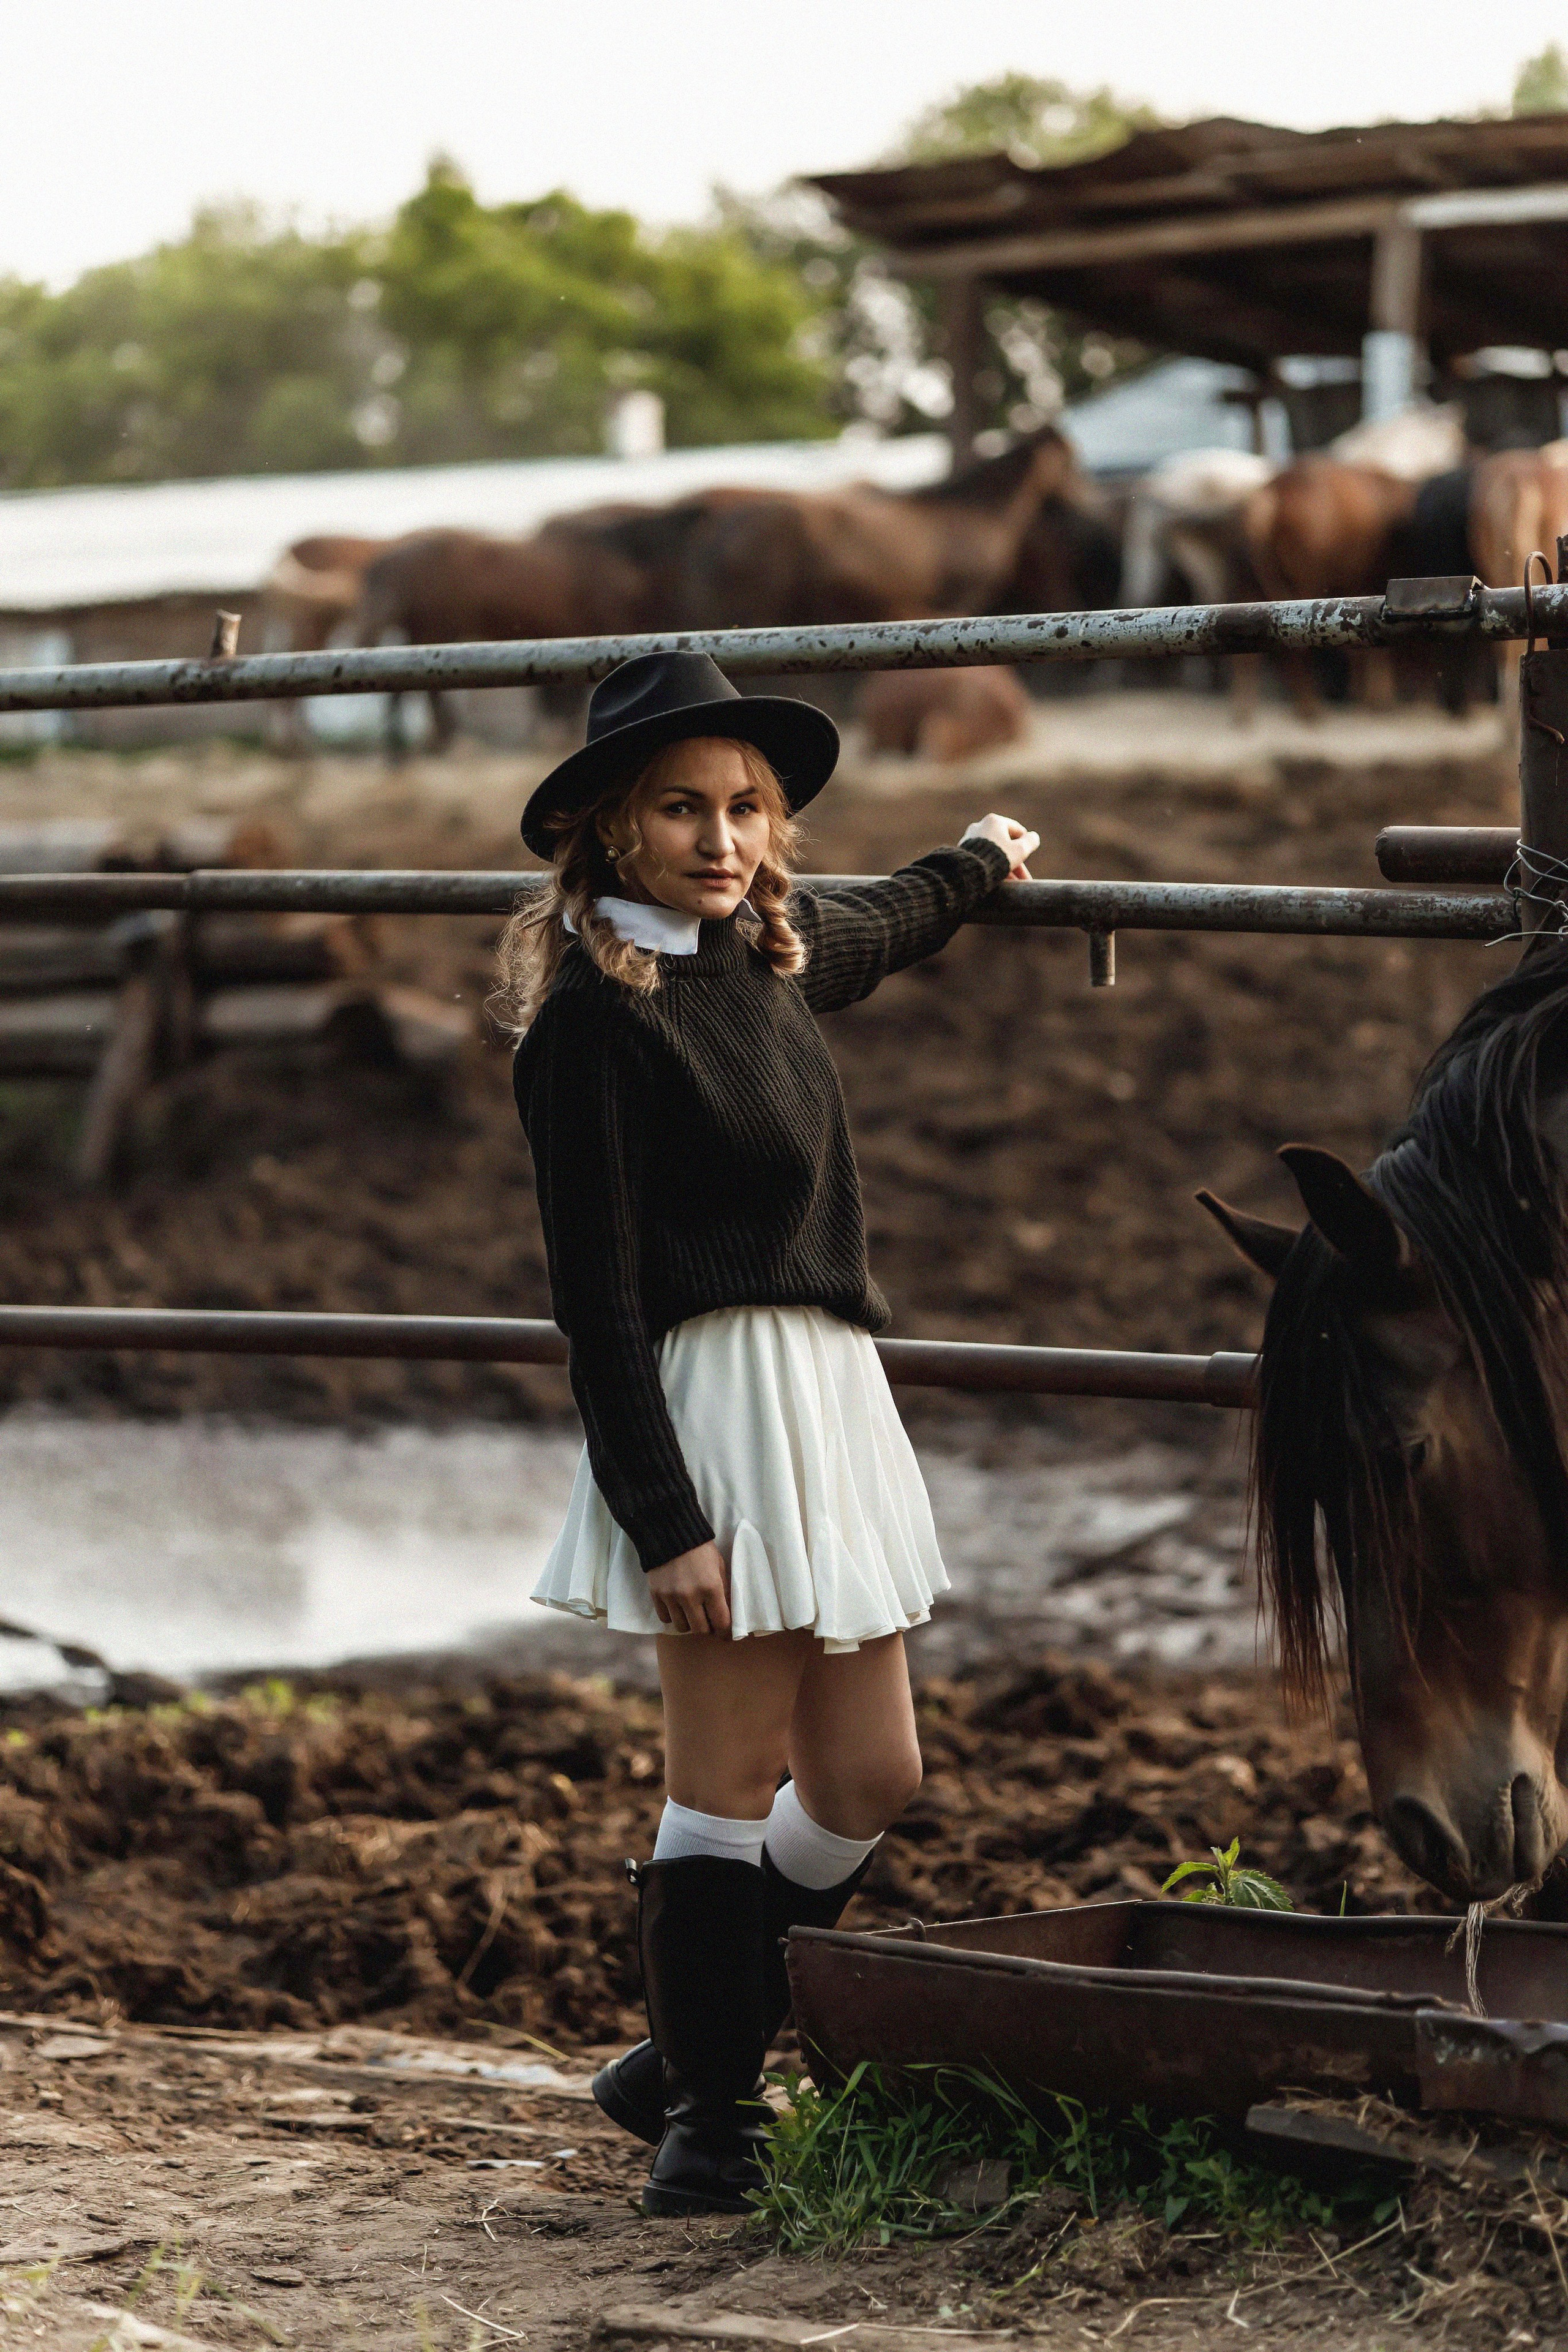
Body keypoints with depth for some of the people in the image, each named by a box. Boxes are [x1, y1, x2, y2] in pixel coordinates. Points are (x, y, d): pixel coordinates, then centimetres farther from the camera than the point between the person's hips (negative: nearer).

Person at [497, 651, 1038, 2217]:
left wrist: (982, 860, 57)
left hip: (832, 1387, 9)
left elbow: (885, 926, 39)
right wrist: (662, 1517, -18)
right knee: (732, 1778, -5)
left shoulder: (772, 951, 11)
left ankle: (687, 2057, 25)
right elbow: (596, 1295, -14)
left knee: (867, 1780, 9)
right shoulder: (591, 1017, -12)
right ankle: (706, 2117, 9)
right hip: (710, 1400, -8)